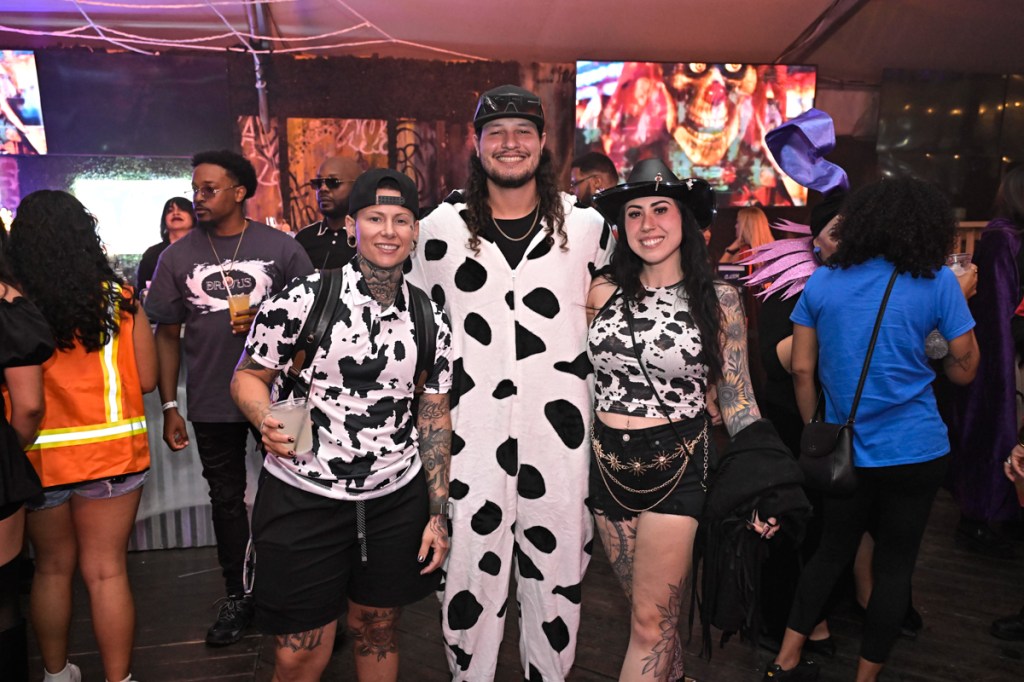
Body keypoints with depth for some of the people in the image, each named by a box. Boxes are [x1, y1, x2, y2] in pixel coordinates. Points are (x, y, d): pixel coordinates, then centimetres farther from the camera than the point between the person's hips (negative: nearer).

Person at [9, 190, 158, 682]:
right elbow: (146, 380, -2)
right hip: (111, 450, 0)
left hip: (39, 455, 1)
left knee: (53, 567, 19)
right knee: (106, 571, 9)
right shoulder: (120, 300, -7)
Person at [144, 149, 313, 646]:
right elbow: (166, 335, 6)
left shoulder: (281, 248, -3)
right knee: (226, 498, 14)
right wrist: (169, 406, 2)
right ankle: (237, 596, 31)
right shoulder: (178, 256, 3)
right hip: (212, 403, 2)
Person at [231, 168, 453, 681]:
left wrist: (438, 514, 5)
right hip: (303, 498, -2)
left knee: (378, 629, 19)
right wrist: (266, 419, -24)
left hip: (396, 499, 3)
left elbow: (434, 416, 7)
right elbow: (248, 376, 0)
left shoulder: (431, 320, 2)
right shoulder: (302, 300, -9)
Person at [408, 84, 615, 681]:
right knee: (471, 568, 7)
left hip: (559, 427, 1)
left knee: (558, 565, 13)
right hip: (470, 427, 0)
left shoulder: (587, 225, 5)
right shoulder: (441, 228, 3)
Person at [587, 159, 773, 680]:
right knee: (651, 610, 19)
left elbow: (736, 398, -1)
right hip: (608, 466, 3)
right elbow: (580, 376, 7)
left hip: (677, 468, -3)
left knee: (650, 623, 3)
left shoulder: (718, 299, -6)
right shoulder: (604, 290, -1)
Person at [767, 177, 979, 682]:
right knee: (894, 565, 12)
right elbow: (963, 370, 0)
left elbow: (801, 369, -1)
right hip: (916, 452, -2)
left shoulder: (822, 282, -1)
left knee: (832, 551, 18)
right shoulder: (937, 282, -7)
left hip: (846, 451, 3)